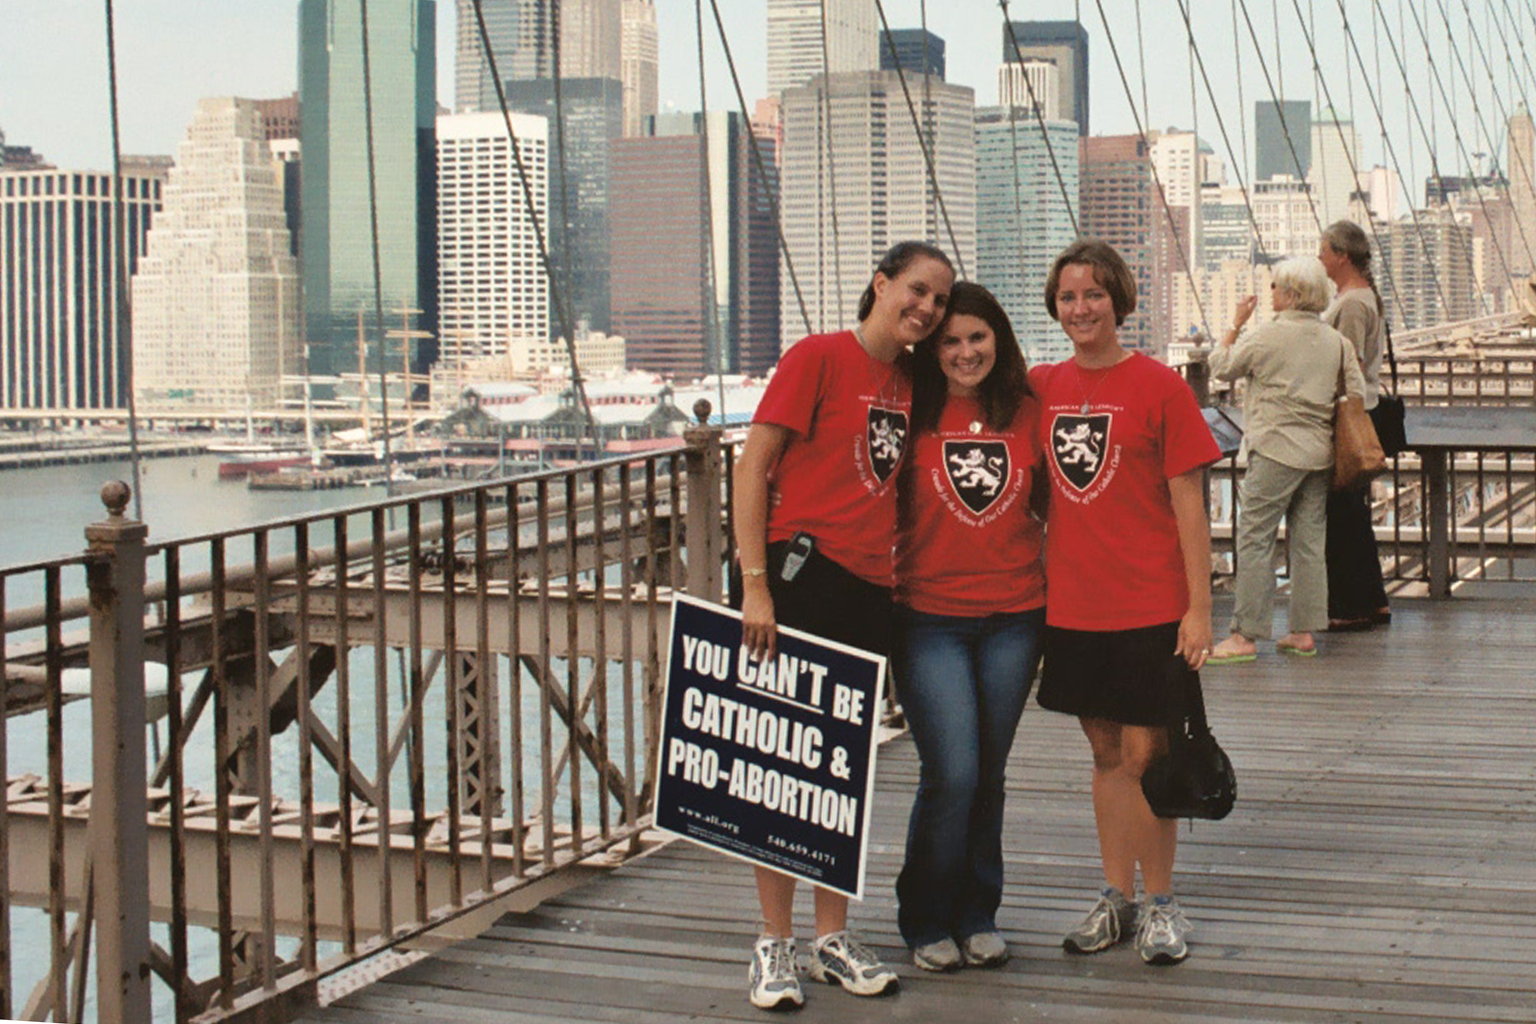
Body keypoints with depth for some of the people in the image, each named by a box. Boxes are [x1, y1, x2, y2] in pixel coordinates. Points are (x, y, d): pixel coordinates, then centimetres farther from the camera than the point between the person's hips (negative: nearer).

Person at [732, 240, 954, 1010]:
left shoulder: (911, 383, 12)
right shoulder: (818, 357, -7)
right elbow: (752, 468, -10)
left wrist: (899, 578, 8)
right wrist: (755, 584, -16)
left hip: (872, 592, 6)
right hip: (803, 573, -6)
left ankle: (833, 938, 21)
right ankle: (774, 945, 6)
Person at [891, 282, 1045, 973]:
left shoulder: (1026, 413, 5)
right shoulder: (913, 415, -2)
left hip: (1014, 616, 3)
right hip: (930, 617, -2)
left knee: (988, 777, 10)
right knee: (952, 775, -8)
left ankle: (977, 915, 25)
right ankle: (926, 922, 10)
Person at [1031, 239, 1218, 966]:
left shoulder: (1159, 386, -5)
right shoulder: (1040, 388, 6)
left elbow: (1188, 505, -5)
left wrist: (1199, 607, -8)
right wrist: (1033, 589, 9)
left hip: (1150, 607, -4)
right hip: (1072, 605, 4)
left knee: (1145, 753, 0)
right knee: (1106, 753, 12)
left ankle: (1160, 904, 13)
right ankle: (1116, 898, 22)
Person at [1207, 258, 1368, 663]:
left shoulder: (1270, 335, -9)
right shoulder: (1336, 341, 8)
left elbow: (1221, 367, 2)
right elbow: (1356, 394, 9)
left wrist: (1236, 324, 13)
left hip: (1277, 450, -6)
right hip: (1320, 454, 7)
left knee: (1254, 539, -3)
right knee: (1308, 542, 10)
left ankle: (1245, 635, -4)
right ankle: (1304, 631, 13)